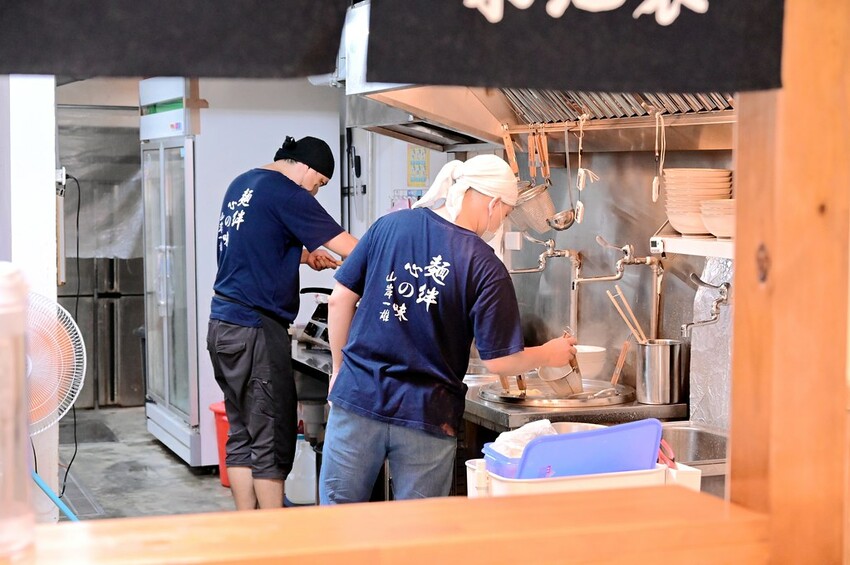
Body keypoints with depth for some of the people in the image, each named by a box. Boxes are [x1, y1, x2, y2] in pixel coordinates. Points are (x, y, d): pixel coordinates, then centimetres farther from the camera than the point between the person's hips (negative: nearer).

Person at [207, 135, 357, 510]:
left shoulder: (241, 184, 16)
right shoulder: (284, 193, -11)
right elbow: (348, 248, -12)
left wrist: (302, 256, 18)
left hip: (222, 324, 9)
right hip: (256, 329, -9)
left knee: (241, 436, 11)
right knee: (272, 443, -4)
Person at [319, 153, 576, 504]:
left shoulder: (390, 225, -1)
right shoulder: (485, 267, -9)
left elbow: (340, 300, 3)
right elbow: (498, 360, -7)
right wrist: (549, 354, 12)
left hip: (359, 396, 3)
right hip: (427, 415, -2)